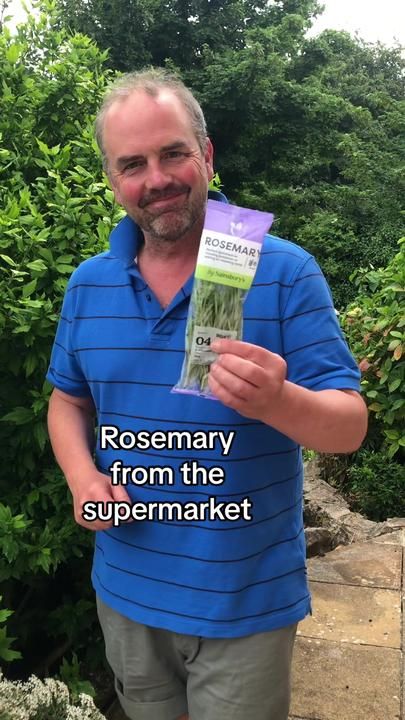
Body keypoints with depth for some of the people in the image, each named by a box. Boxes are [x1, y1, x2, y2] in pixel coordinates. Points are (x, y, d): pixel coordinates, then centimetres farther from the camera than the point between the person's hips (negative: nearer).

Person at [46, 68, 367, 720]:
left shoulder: (286, 271, -14)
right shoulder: (88, 284, -1)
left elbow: (349, 427, -15)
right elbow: (68, 400, 10)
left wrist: (277, 401, -36)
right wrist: (83, 478, -9)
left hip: (247, 603, -3)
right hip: (126, 589, 4)